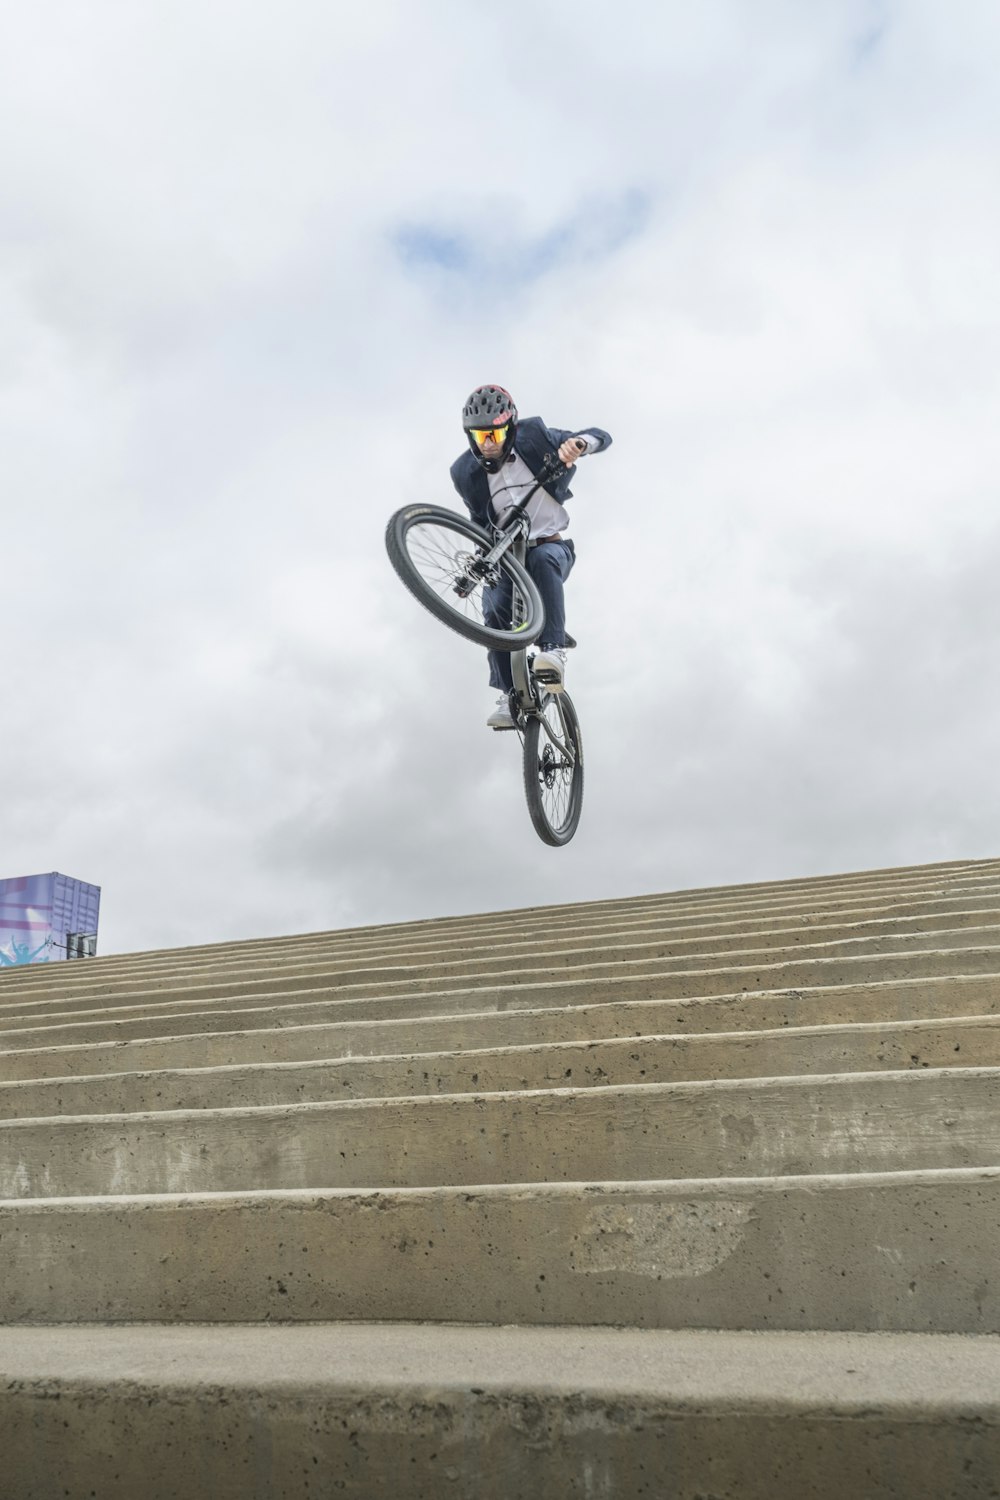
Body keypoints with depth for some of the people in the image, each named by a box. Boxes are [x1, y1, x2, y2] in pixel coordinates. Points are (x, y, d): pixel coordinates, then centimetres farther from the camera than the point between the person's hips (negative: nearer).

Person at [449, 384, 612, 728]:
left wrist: (578, 442, -31)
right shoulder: (465, 472, -3)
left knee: (543, 558, -38)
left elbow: (602, 437, -7)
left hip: (551, 547, -2)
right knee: (495, 607, -27)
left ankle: (552, 650, -42)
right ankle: (509, 697, -16)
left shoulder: (533, 437, -9)